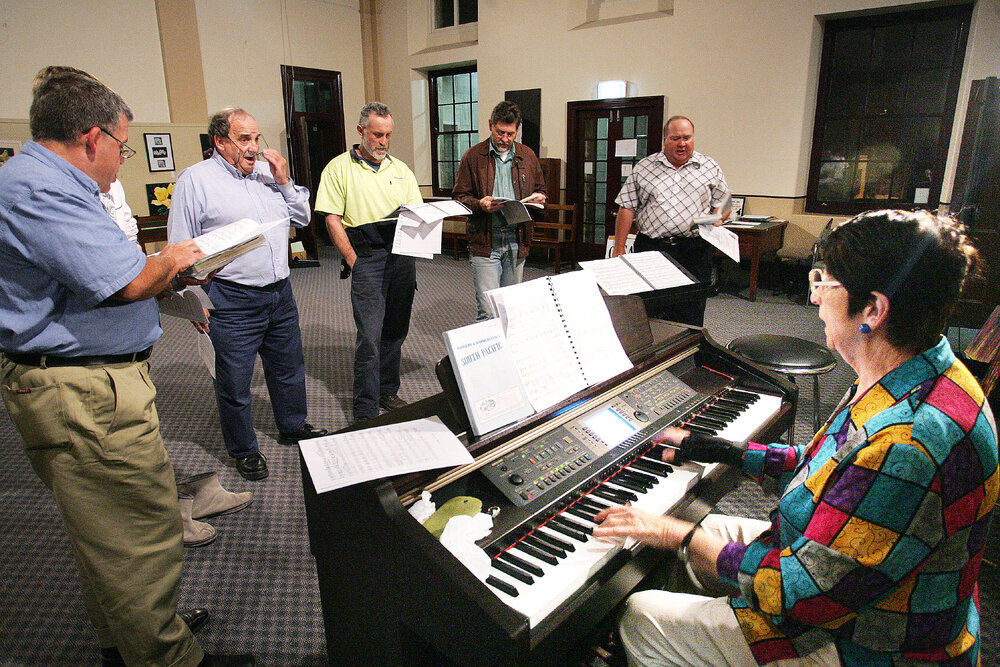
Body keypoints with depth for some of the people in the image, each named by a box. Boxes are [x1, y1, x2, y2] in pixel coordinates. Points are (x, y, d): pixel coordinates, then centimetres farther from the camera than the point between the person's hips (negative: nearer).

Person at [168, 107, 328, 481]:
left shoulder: (267, 172, 11)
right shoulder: (196, 180, -6)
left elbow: (302, 218, 15)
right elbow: (181, 249, -6)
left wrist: (284, 181, 0)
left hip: (280, 293, 6)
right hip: (232, 300, -6)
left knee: (288, 367, 19)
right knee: (235, 382, 6)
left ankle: (292, 427, 40)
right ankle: (244, 450, 25)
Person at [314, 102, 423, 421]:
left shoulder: (401, 169, 16)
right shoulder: (339, 168, 3)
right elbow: (333, 220, -2)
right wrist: (354, 262, -10)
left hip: (403, 255, 5)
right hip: (367, 258, -5)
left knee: (395, 331, 11)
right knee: (369, 337, -7)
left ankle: (388, 392, 26)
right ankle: (365, 412, 1)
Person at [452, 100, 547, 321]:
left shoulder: (527, 156, 13)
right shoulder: (473, 156, 3)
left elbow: (540, 189, 23)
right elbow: (459, 197, 2)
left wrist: (538, 198, -1)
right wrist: (479, 205, -18)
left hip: (517, 240, 4)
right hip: (485, 239, -4)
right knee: (487, 310, -10)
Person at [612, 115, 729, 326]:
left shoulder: (711, 168, 10)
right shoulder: (643, 167, 9)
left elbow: (723, 204, 14)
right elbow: (627, 208, 6)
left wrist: (717, 219, -10)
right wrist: (619, 249, 1)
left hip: (695, 252, 0)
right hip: (650, 248, 0)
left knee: (691, 317, 1)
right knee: (650, 317, 1)